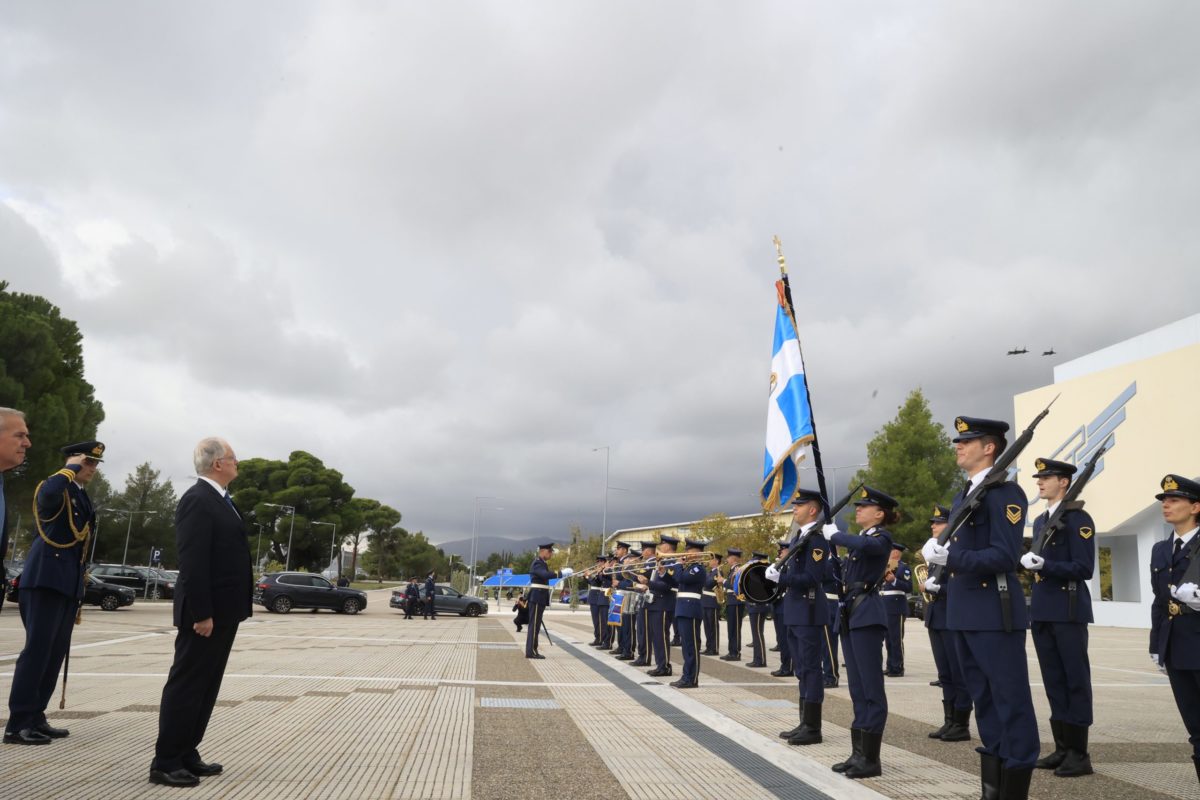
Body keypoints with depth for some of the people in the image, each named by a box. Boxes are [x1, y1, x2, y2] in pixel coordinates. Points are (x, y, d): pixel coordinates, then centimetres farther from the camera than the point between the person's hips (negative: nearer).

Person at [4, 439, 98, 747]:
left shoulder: (83, 496, 19)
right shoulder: (55, 488, -7)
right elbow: (50, 493, -35)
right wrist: (71, 468, -20)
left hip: (69, 582, 9)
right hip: (47, 578, -9)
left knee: (56, 652, 10)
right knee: (37, 649, -9)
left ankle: (35, 718, 17)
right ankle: (17, 724, -4)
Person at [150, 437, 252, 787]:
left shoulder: (220, 499, 15)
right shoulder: (197, 500, -17)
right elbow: (193, 562, -22)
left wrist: (229, 609, 16)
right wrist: (201, 613, -23)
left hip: (223, 609, 10)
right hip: (206, 612, -10)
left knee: (205, 687, 14)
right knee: (186, 686, -2)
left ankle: (187, 755, 23)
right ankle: (165, 763, 7)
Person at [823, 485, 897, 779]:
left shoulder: (881, 538, -8)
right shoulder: (862, 538, 18)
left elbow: (861, 545, -32)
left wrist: (834, 535, -17)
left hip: (868, 615, -9)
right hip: (852, 613, 9)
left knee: (871, 688, -5)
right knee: (857, 688, 11)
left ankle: (872, 758, 0)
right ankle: (858, 753, 17)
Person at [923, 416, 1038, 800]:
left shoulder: (1005, 492, -11)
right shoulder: (962, 495, 17)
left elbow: (1004, 556, -19)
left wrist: (950, 558, -26)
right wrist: (939, 551, 4)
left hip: (996, 613, -9)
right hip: (964, 613, 9)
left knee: (1011, 702, -1)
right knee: (984, 701, 15)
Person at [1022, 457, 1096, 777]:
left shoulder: (1078, 518, -8)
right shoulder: (1040, 520, 17)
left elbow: (1084, 569, -15)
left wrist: (1045, 565, -24)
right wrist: (1030, 561, 7)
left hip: (1069, 612, -8)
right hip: (1042, 611, 8)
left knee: (1075, 680, 0)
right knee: (1053, 681, 11)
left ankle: (1079, 753, 7)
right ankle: (1062, 748, 18)